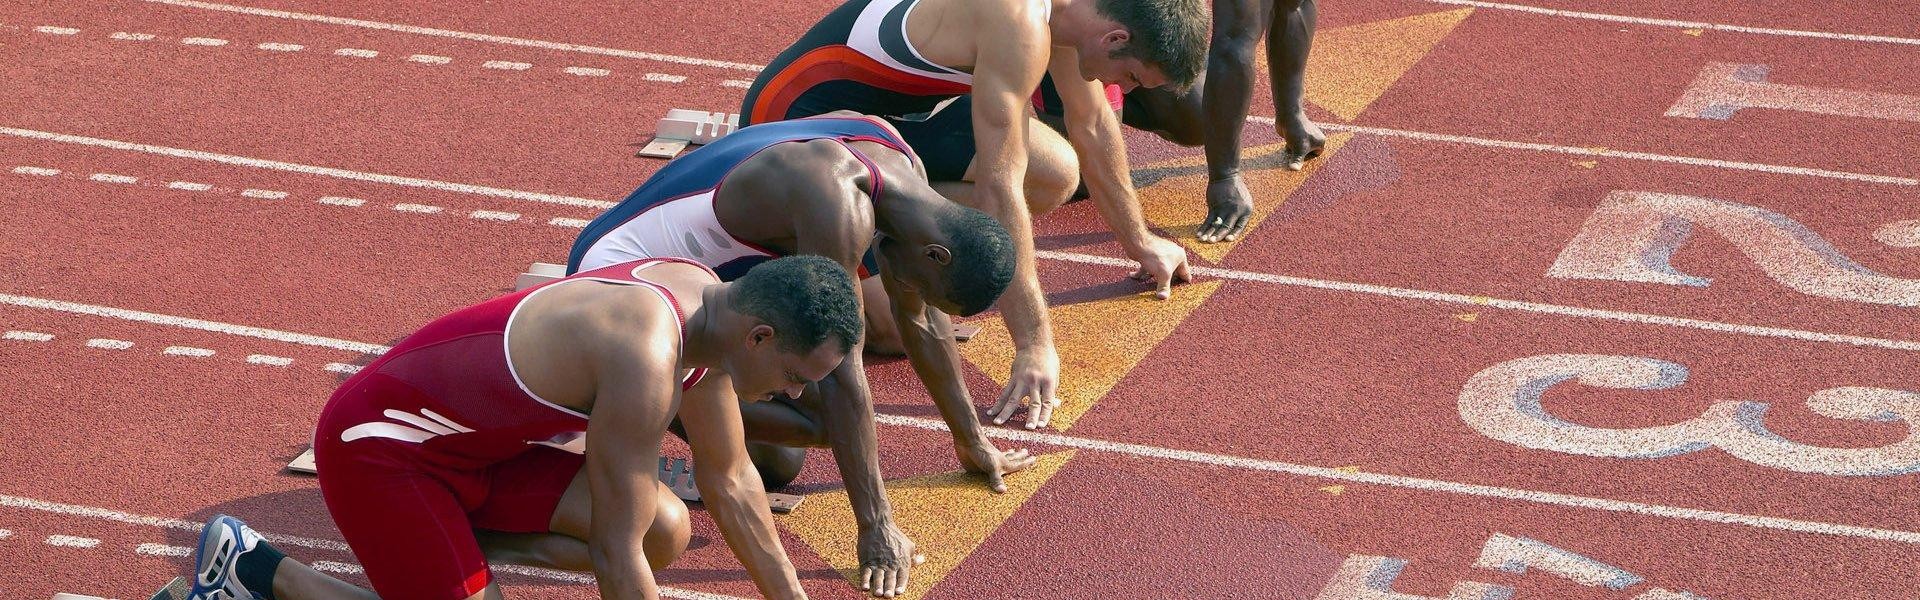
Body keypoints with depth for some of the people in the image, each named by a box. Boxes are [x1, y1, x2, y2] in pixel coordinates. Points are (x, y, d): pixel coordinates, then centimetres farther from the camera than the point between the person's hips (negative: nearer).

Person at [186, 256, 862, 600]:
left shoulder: (709, 303, -4)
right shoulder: (646, 356, -32)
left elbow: (731, 483, 12)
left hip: (480, 438, 9)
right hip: (377, 443, -9)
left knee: (666, 531, -4)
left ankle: (456, 533, 9)